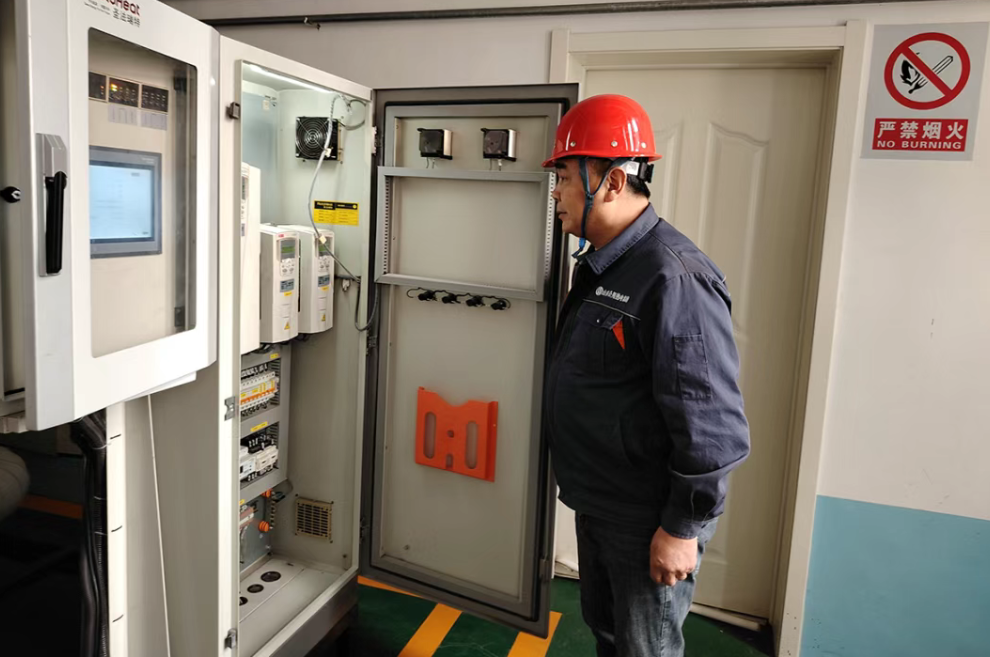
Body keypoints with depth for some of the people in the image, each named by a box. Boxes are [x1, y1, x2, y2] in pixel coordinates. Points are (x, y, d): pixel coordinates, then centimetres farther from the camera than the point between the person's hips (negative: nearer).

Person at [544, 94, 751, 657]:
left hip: (649, 523, -9)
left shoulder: (672, 277, -25)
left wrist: (683, 528, -19)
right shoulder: (600, 264, 7)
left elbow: (713, 423, -25)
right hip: (598, 504, 9)